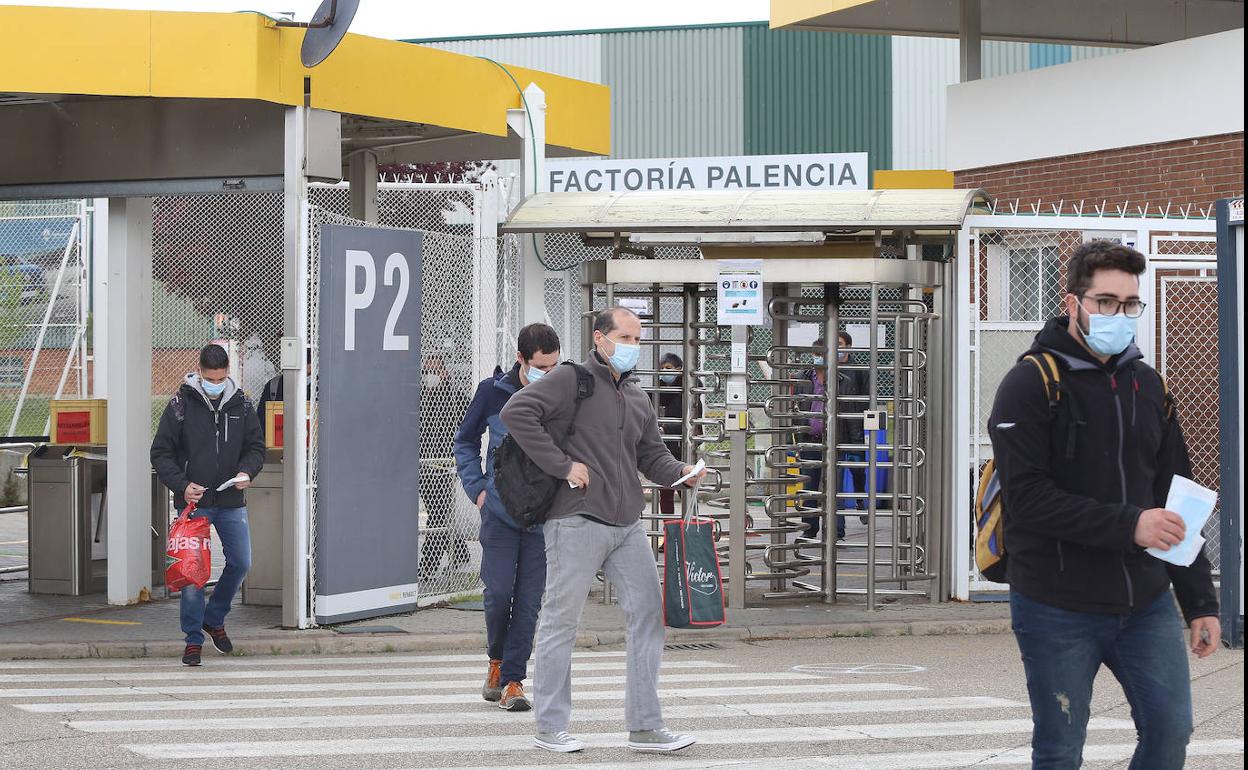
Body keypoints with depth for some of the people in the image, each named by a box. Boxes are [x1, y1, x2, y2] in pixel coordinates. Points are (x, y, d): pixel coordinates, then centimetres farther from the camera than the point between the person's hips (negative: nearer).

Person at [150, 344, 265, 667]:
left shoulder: (241, 404, 5)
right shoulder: (181, 404, -4)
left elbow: (255, 447, 13)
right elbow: (161, 452, -2)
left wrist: (246, 472, -8)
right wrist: (181, 485, -16)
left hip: (231, 503, 3)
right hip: (193, 503, -3)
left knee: (241, 563, 5)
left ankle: (214, 619, 28)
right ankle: (194, 639, 7)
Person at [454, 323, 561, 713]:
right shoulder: (493, 392, -3)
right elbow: (465, 442, 13)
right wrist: (477, 488, 3)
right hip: (499, 511, 0)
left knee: (529, 600, -1)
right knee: (498, 592, -4)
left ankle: (512, 680, 7)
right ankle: (496, 659, 24)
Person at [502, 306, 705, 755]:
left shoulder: (637, 398, 19)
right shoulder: (571, 381, -5)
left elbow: (651, 456, 22)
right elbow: (516, 412, -15)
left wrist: (680, 473, 0)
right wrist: (562, 465, -16)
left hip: (627, 524, 7)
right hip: (576, 520, -7)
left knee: (649, 614, 3)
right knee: (561, 622, 1)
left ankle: (645, 727, 9)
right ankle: (550, 729, 11)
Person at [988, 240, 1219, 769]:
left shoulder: (1147, 385, 12)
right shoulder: (1032, 384, -8)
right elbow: (1027, 497, -19)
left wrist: (1200, 601, 10)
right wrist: (1127, 525, -25)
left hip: (1146, 603, 5)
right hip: (1058, 610, -5)